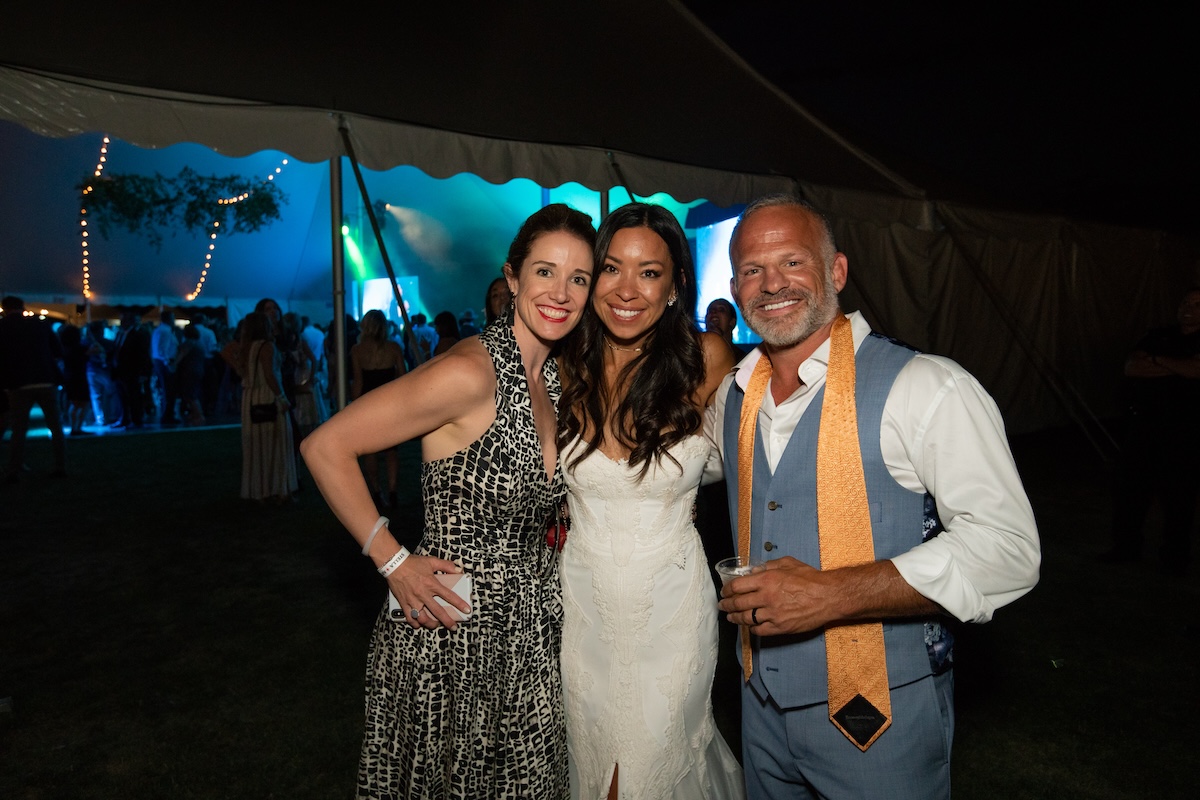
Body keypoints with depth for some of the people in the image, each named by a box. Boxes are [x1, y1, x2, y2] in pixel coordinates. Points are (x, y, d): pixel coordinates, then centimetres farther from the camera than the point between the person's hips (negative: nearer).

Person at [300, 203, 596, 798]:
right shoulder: (469, 373, -22)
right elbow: (325, 447, -20)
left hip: (530, 632, 7)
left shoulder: (555, 380, 3)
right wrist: (393, 561, -19)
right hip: (449, 637, -7)